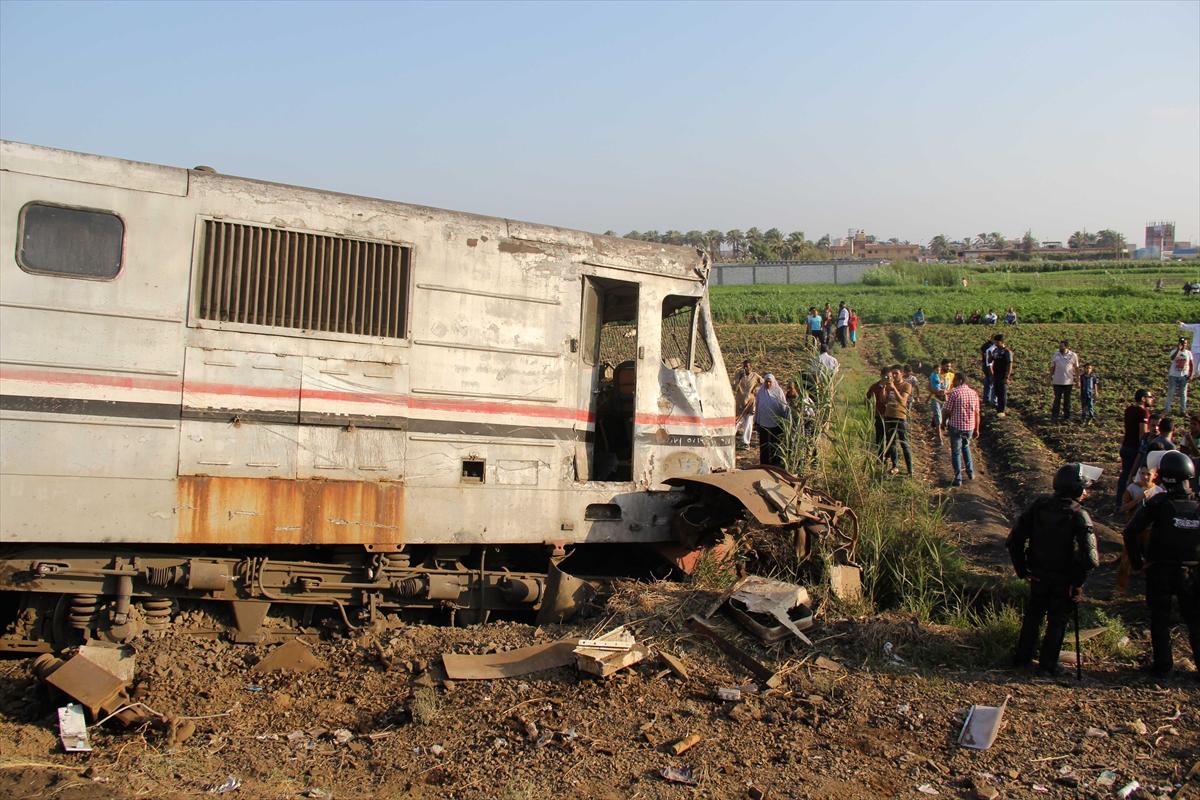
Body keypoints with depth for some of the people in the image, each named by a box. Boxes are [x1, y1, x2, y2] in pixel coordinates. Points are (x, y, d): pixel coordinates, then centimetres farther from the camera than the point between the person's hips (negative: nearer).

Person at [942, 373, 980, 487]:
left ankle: (958, 478, 7)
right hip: (970, 427, 5)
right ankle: (970, 472, 26)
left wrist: (944, 422, 7)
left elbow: (947, 411, -11)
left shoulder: (954, 392, -13)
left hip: (956, 427, -5)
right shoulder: (974, 393, 2)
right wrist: (977, 429, 12)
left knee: (956, 452, 7)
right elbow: (977, 413, 5)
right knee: (966, 447, 29)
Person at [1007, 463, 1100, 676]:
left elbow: (1014, 539, -4)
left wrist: (1021, 569, 5)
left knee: (1032, 616, 20)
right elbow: (1090, 558, -27)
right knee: (1057, 621, 13)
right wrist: (1077, 581, -12)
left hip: (1038, 576, 4)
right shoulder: (1079, 516, -20)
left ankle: (1022, 658, 27)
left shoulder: (1040, 504, -7)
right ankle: (1048, 664, 20)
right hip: (1063, 580, -4)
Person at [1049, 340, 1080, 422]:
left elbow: (1076, 368, 3)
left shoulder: (1073, 355, -4)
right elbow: (1052, 367, 5)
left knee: (1067, 399, 9)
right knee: (1057, 399, 3)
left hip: (1068, 381, 0)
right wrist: (1050, 378, 4)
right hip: (1057, 381, 0)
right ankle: (1054, 417, 9)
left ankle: (1067, 417, 17)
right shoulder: (1056, 355, 0)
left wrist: (1077, 379, 3)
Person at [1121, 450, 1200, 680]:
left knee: (1160, 620, 13)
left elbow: (1130, 533, -20)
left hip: (1160, 572, -2)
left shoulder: (1157, 503, -17)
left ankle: (1163, 666, 19)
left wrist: (1137, 562, -9)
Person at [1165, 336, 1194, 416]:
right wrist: (1178, 350, -35)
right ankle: (1167, 409, 13)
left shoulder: (1189, 353, 1)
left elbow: (1192, 365, 4)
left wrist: (1190, 375, -4)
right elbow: (1172, 358, -31)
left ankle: (1183, 410, 19)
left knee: (1183, 393, 10)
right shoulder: (1174, 351, -8)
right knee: (1171, 392, 4)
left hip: (1184, 376, 2)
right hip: (1173, 376, -2)